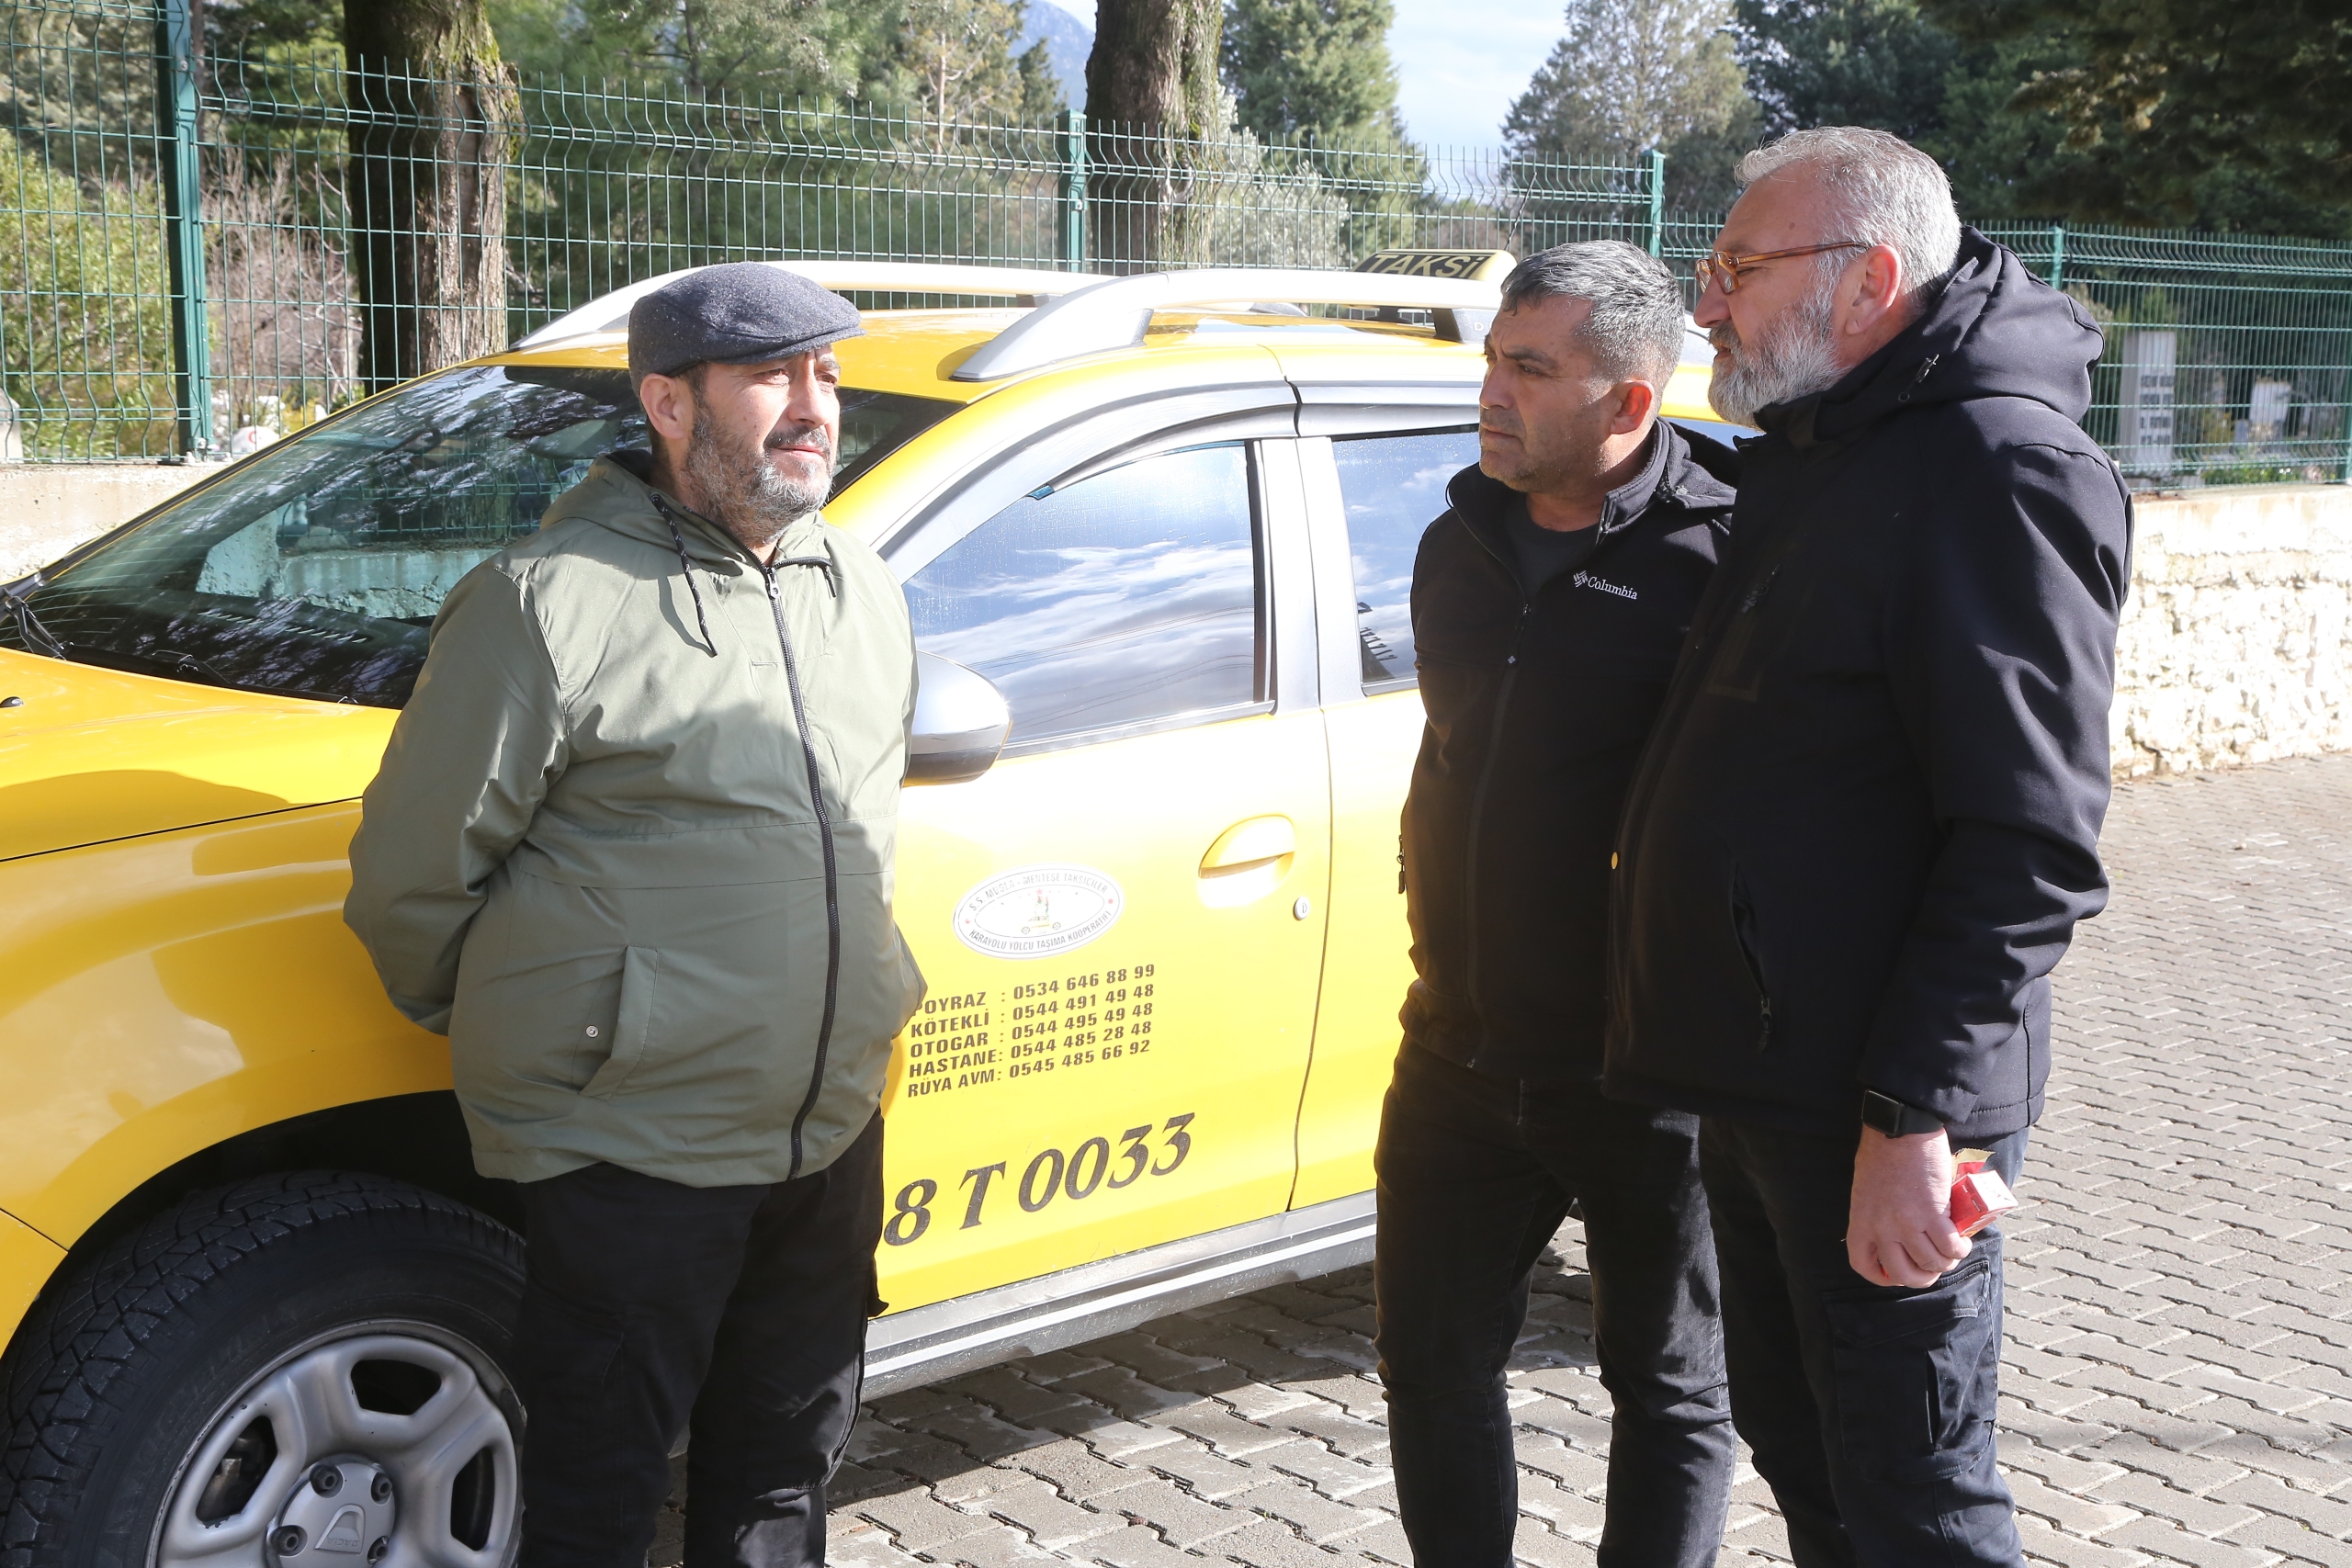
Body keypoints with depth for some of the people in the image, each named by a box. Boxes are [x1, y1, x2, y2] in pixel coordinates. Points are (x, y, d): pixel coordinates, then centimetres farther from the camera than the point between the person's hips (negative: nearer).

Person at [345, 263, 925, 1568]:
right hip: (632, 1152, -6)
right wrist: (510, 1029, 5)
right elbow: (413, 875, -9)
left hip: (833, 1129, 7)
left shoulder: (863, 592, 9)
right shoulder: (553, 601, -15)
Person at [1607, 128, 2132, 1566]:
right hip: (1757, 1073, 9)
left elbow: (2032, 842, -23)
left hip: (1872, 1111, -9)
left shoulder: (2002, 470, -16)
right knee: (1798, 1446, 20)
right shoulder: (1810, 457, 15)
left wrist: (1914, 1116, -26)